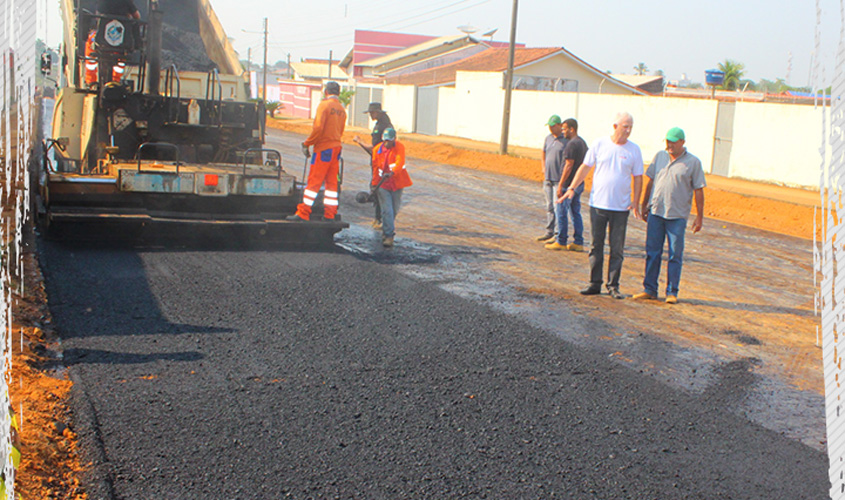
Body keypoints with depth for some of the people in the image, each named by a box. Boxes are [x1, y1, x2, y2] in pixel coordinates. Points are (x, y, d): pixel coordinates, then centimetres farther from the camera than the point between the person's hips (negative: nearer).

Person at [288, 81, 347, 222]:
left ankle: (303, 213, -2)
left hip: (323, 148, -6)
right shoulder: (341, 109, 11)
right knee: (332, 182, 9)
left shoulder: (324, 105, -9)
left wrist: (307, 143, -8)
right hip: (336, 147, 7)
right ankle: (330, 214, 9)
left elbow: (318, 128, -17)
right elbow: (340, 131, 14)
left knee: (314, 181, -5)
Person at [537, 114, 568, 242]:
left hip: (559, 179, -7)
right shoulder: (548, 138, 12)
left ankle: (558, 234, -3)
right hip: (548, 178, 7)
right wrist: (544, 168, 14)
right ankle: (549, 232, 21)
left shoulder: (567, 140, -9)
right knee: (549, 207, 13)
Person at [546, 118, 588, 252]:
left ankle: (561, 242, 2)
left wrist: (560, 185, -19)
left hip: (568, 184, -9)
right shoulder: (583, 143, 14)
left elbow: (569, 166, -20)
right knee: (575, 212, 12)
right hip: (579, 184, 10)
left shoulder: (572, 144, -16)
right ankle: (578, 242, 13)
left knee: (561, 212, -2)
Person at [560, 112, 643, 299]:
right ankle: (594, 284, 14)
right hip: (598, 204, 0)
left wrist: (636, 202, -4)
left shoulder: (634, 150, 2)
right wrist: (572, 187, 0)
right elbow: (585, 167, 8)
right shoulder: (599, 144, 2)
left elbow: (638, 177, 6)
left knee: (617, 249, 3)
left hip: (621, 207, 0)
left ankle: (613, 285, 12)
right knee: (596, 246, 6)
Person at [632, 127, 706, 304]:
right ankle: (649, 289, 14)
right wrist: (644, 206, 16)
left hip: (677, 216, -3)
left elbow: (698, 191, 0)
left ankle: (672, 292, 10)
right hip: (655, 212, 3)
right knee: (652, 252, 6)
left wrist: (699, 216, -2)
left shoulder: (693, 162, -1)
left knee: (675, 255, 1)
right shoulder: (659, 157, 9)